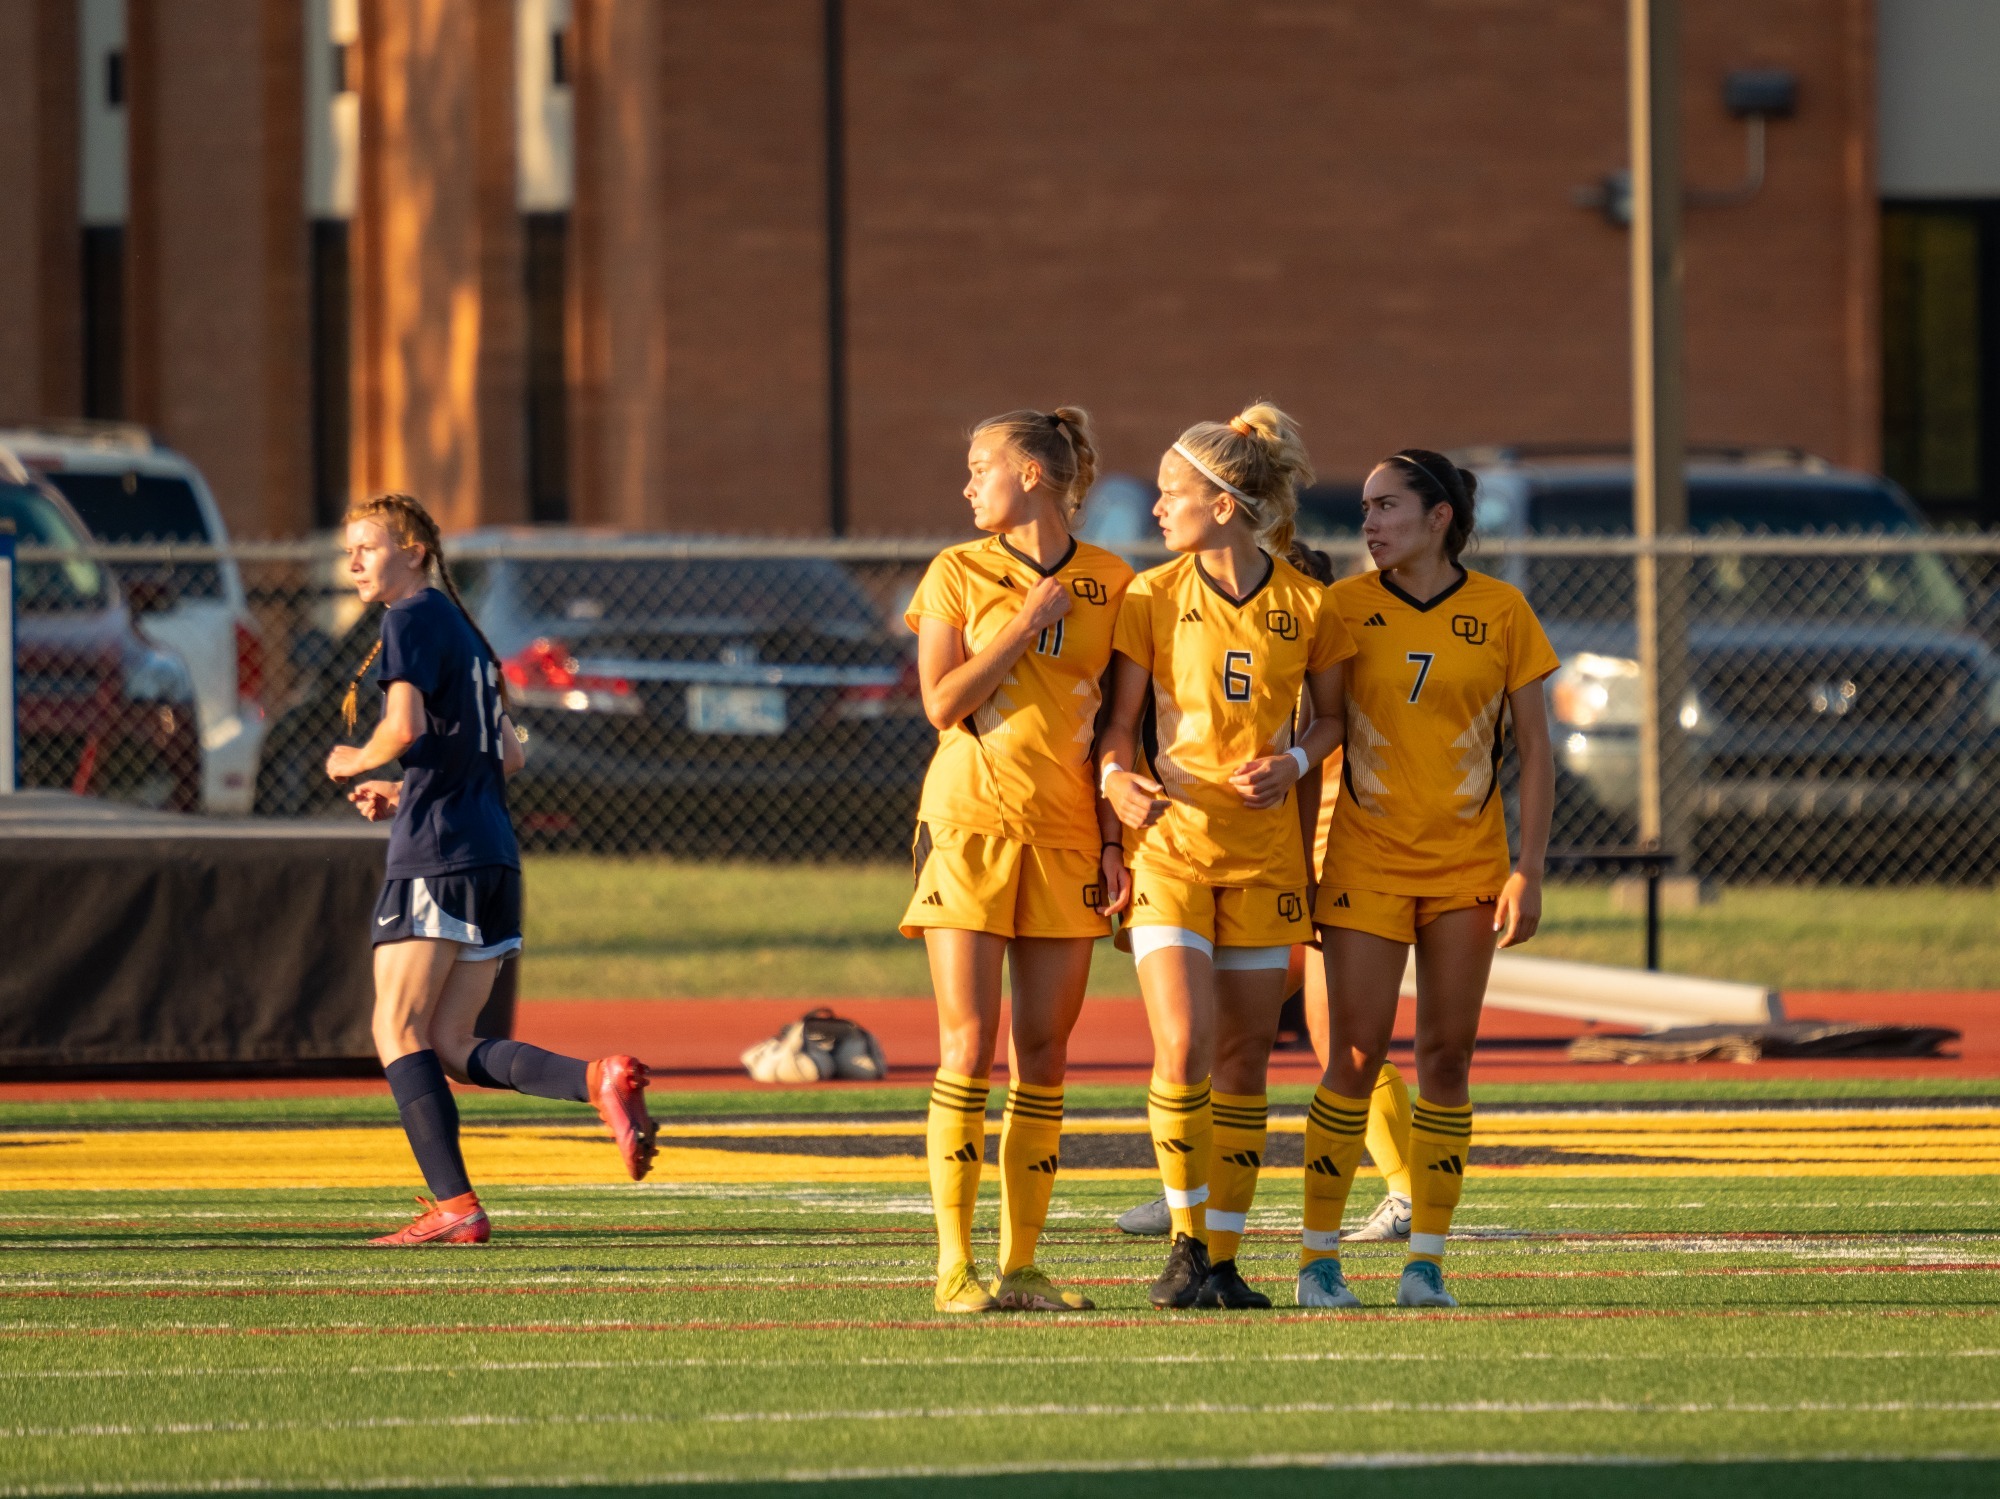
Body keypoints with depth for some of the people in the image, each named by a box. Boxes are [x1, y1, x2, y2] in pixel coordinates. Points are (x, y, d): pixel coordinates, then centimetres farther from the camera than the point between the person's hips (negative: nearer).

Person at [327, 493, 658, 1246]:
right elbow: (508, 755, 25)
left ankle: (454, 1206, -14)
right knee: (453, 1048, 8)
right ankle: (601, 1079, -11)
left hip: (436, 853, -9)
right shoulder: (462, 628, 23)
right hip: (494, 857, 9)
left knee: (398, 1033, -6)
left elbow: (406, 727, -19)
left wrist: (355, 761, 1)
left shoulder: (411, 618, -4)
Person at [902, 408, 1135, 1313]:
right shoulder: (957, 574, 4)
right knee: (969, 1042, -8)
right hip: (970, 822, -2)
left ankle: (1021, 1264, 4)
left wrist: (1115, 841, 2)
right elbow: (942, 702, -4)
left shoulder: (1109, 585, 7)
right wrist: (1027, 624, -9)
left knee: (1044, 1051, 1)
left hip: (1067, 833, 2)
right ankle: (955, 1266, -7)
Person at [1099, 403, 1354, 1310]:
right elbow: (1121, 721, 2)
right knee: (1185, 1048, -14)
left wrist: (1297, 762, -8)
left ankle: (1224, 1258, 11)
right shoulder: (1154, 597, -1)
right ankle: (1186, 1245, -2)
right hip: (1171, 843, -1)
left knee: (1245, 1059, 4)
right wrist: (1117, 776, -18)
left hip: (1265, 852, 1)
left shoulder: (1307, 608, -1)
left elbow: (1332, 715, 12)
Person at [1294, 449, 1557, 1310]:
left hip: (1467, 865, 1)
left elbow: (1534, 750, 3)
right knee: (1356, 1057, -6)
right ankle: (1318, 1256, 0)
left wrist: (1529, 871, -4)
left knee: (1446, 1057, 1)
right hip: (1366, 860, -1)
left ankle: (1426, 1262, 6)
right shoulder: (1343, 607, -1)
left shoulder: (1500, 612, -1)